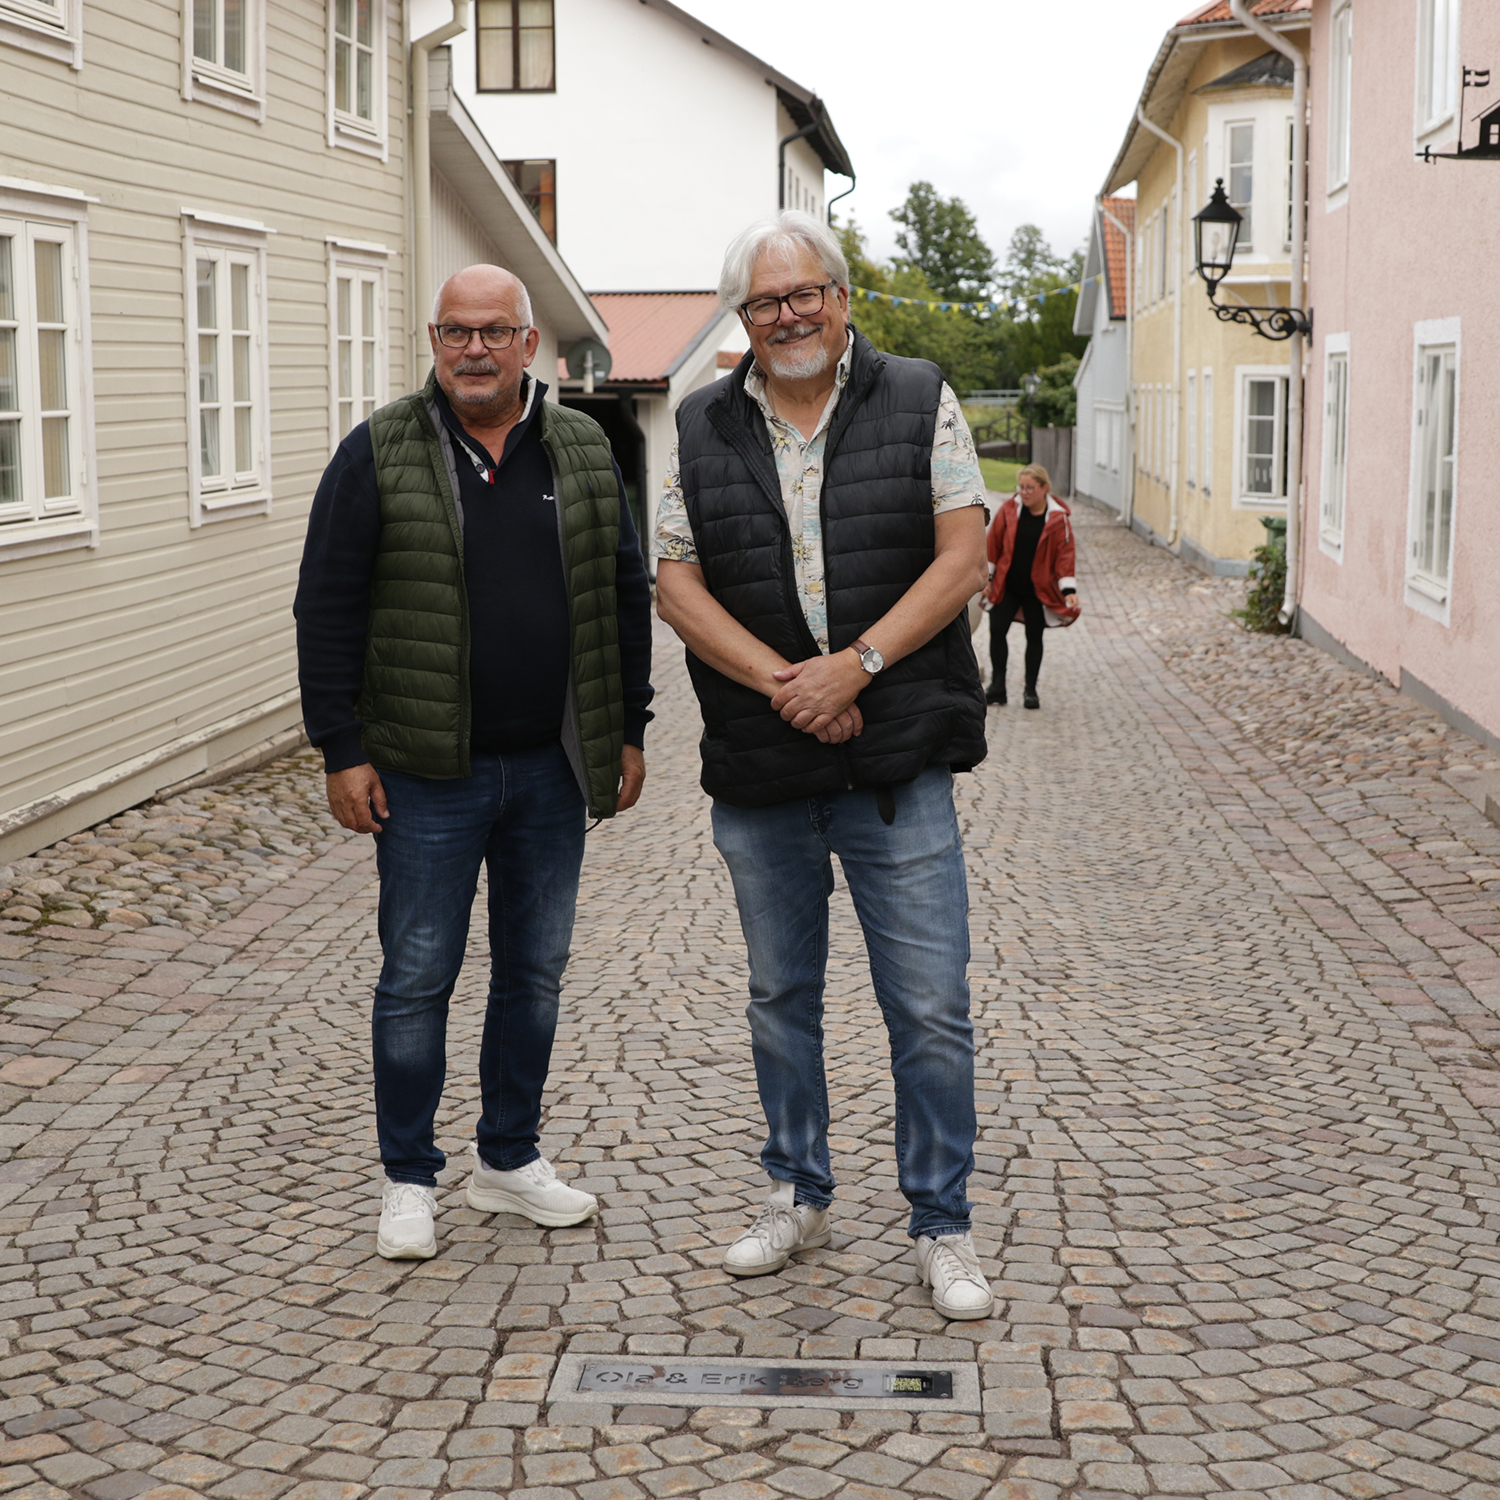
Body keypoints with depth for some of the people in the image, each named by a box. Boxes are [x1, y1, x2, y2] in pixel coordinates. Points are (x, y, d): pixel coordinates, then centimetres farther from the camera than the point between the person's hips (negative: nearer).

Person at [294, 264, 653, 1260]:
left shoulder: (582, 452, 6)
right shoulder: (380, 455, -4)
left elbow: (627, 596, 11)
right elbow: (328, 609, -4)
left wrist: (629, 729, 7)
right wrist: (341, 748, -8)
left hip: (551, 769, 4)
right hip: (427, 773, -3)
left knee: (536, 971, 12)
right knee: (417, 977, 3)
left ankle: (510, 1159, 27)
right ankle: (409, 1179, 17)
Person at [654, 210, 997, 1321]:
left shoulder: (920, 404, 1)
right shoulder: (704, 430, 7)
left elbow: (963, 557, -5)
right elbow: (676, 583, 1)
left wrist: (854, 665, -16)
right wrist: (781, 682, -13)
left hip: (901, 769, -2)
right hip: (758, 773, 3)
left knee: (931, 1010, 0)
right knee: (781, 998, 15)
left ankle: (943, 1226, 14)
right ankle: (799, 1196, 31)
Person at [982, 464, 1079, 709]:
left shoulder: (1057, 518, -5)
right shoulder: (1009, 509, -2)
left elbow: (1064, 554, -4)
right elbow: (993, 544, 4)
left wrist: (1069, 590, -11)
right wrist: (985, 578, 3)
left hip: (1038, 590, -1)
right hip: (1006, 586, 1)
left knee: (1034, 637, 6)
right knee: (997, 631, -4)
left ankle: (1031, 691, 16)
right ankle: (997, 687, 7)